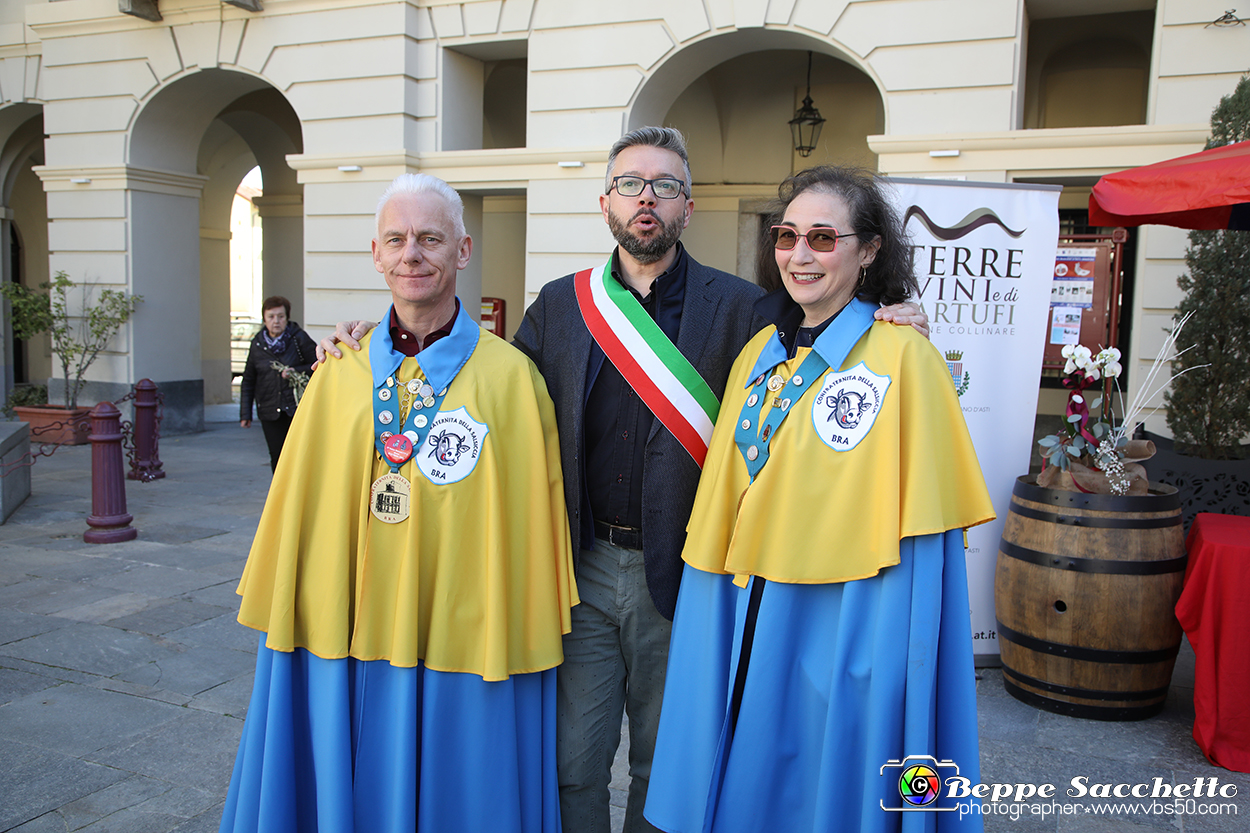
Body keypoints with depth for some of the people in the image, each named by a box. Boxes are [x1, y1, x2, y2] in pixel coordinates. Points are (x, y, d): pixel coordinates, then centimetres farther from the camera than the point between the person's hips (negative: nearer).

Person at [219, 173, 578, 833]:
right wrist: (285, 620, 11)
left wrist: (522, 637, -1)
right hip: (346, 645, 3)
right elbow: (297, 512, 10)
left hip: (465, 649, -2)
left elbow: (535, 525, -3)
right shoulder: (339, 376, 3)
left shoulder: (511, 378, -7)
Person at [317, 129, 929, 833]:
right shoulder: (559, 305, 6)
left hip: (683, 572, -1)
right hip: (585, 565, 2)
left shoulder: (741, 307, -1)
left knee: (664, 767, 16)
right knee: (572, 762, 10)